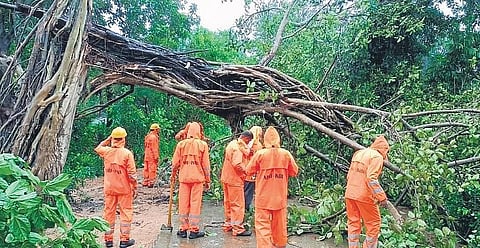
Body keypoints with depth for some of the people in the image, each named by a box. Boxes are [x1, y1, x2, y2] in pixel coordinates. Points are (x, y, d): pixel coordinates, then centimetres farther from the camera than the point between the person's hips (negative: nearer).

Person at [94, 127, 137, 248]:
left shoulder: (106, 151, -4)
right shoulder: (127, 153, -13)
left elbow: (97, 148, 23)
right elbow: (132, 174, -12)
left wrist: (108, 139, 18)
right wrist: (134, 188, -2)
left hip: (109, 188, 4)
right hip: (124, 189, -3)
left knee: (109, 213, 13)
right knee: (126, 212, 6)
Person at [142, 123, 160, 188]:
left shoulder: (147, 136, 14)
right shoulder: (153, 137, -15)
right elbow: (154, 148, -18)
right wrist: (156, 157, -16)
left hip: (147, 156, 9)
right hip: (152, 156, -9)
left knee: (146, 169, 12)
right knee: (152, 170, -4)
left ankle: (145, 182, 18)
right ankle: (151, 183, -2)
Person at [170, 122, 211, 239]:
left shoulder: (181, 144, 1)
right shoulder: (203, 144, -4)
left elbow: (175, 163, 3)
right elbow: (206, 165, -3)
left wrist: (173, 175, 19)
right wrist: (207, 180, 5)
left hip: (184, 177, 2)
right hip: (198, 178, -2)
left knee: (183, 203, 10)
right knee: (195, 203, 4)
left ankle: (183, 229, 17)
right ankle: (194, 230, 9)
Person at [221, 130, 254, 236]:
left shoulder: (232, 144, 11)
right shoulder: (238, 147, -20)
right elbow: (237, 164, -28)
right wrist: (245, 172, -15)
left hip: (226, 178, 10)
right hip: (235, 180, -10)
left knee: (228, 203, 18)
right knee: (238, 204, -2)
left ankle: (228, 224, 29)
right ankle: (238, 228, 4)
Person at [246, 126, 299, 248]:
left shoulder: (260, 154, -11)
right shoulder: (286, 154, -5)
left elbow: (249, 171, -2)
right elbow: (294, 172, 4)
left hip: (263, 197, -3)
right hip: (280, 197, 3)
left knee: (262, 223, 0)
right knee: (279, 223, 19)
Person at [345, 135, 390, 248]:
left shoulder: (358, 153, 13)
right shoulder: (377, 157, -9)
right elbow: (371, 179, -22)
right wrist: (382, 197, -19)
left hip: (349, 194, 7)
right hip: (364, 196, -7)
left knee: (353, 223, 15)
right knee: (374, 224, 9)